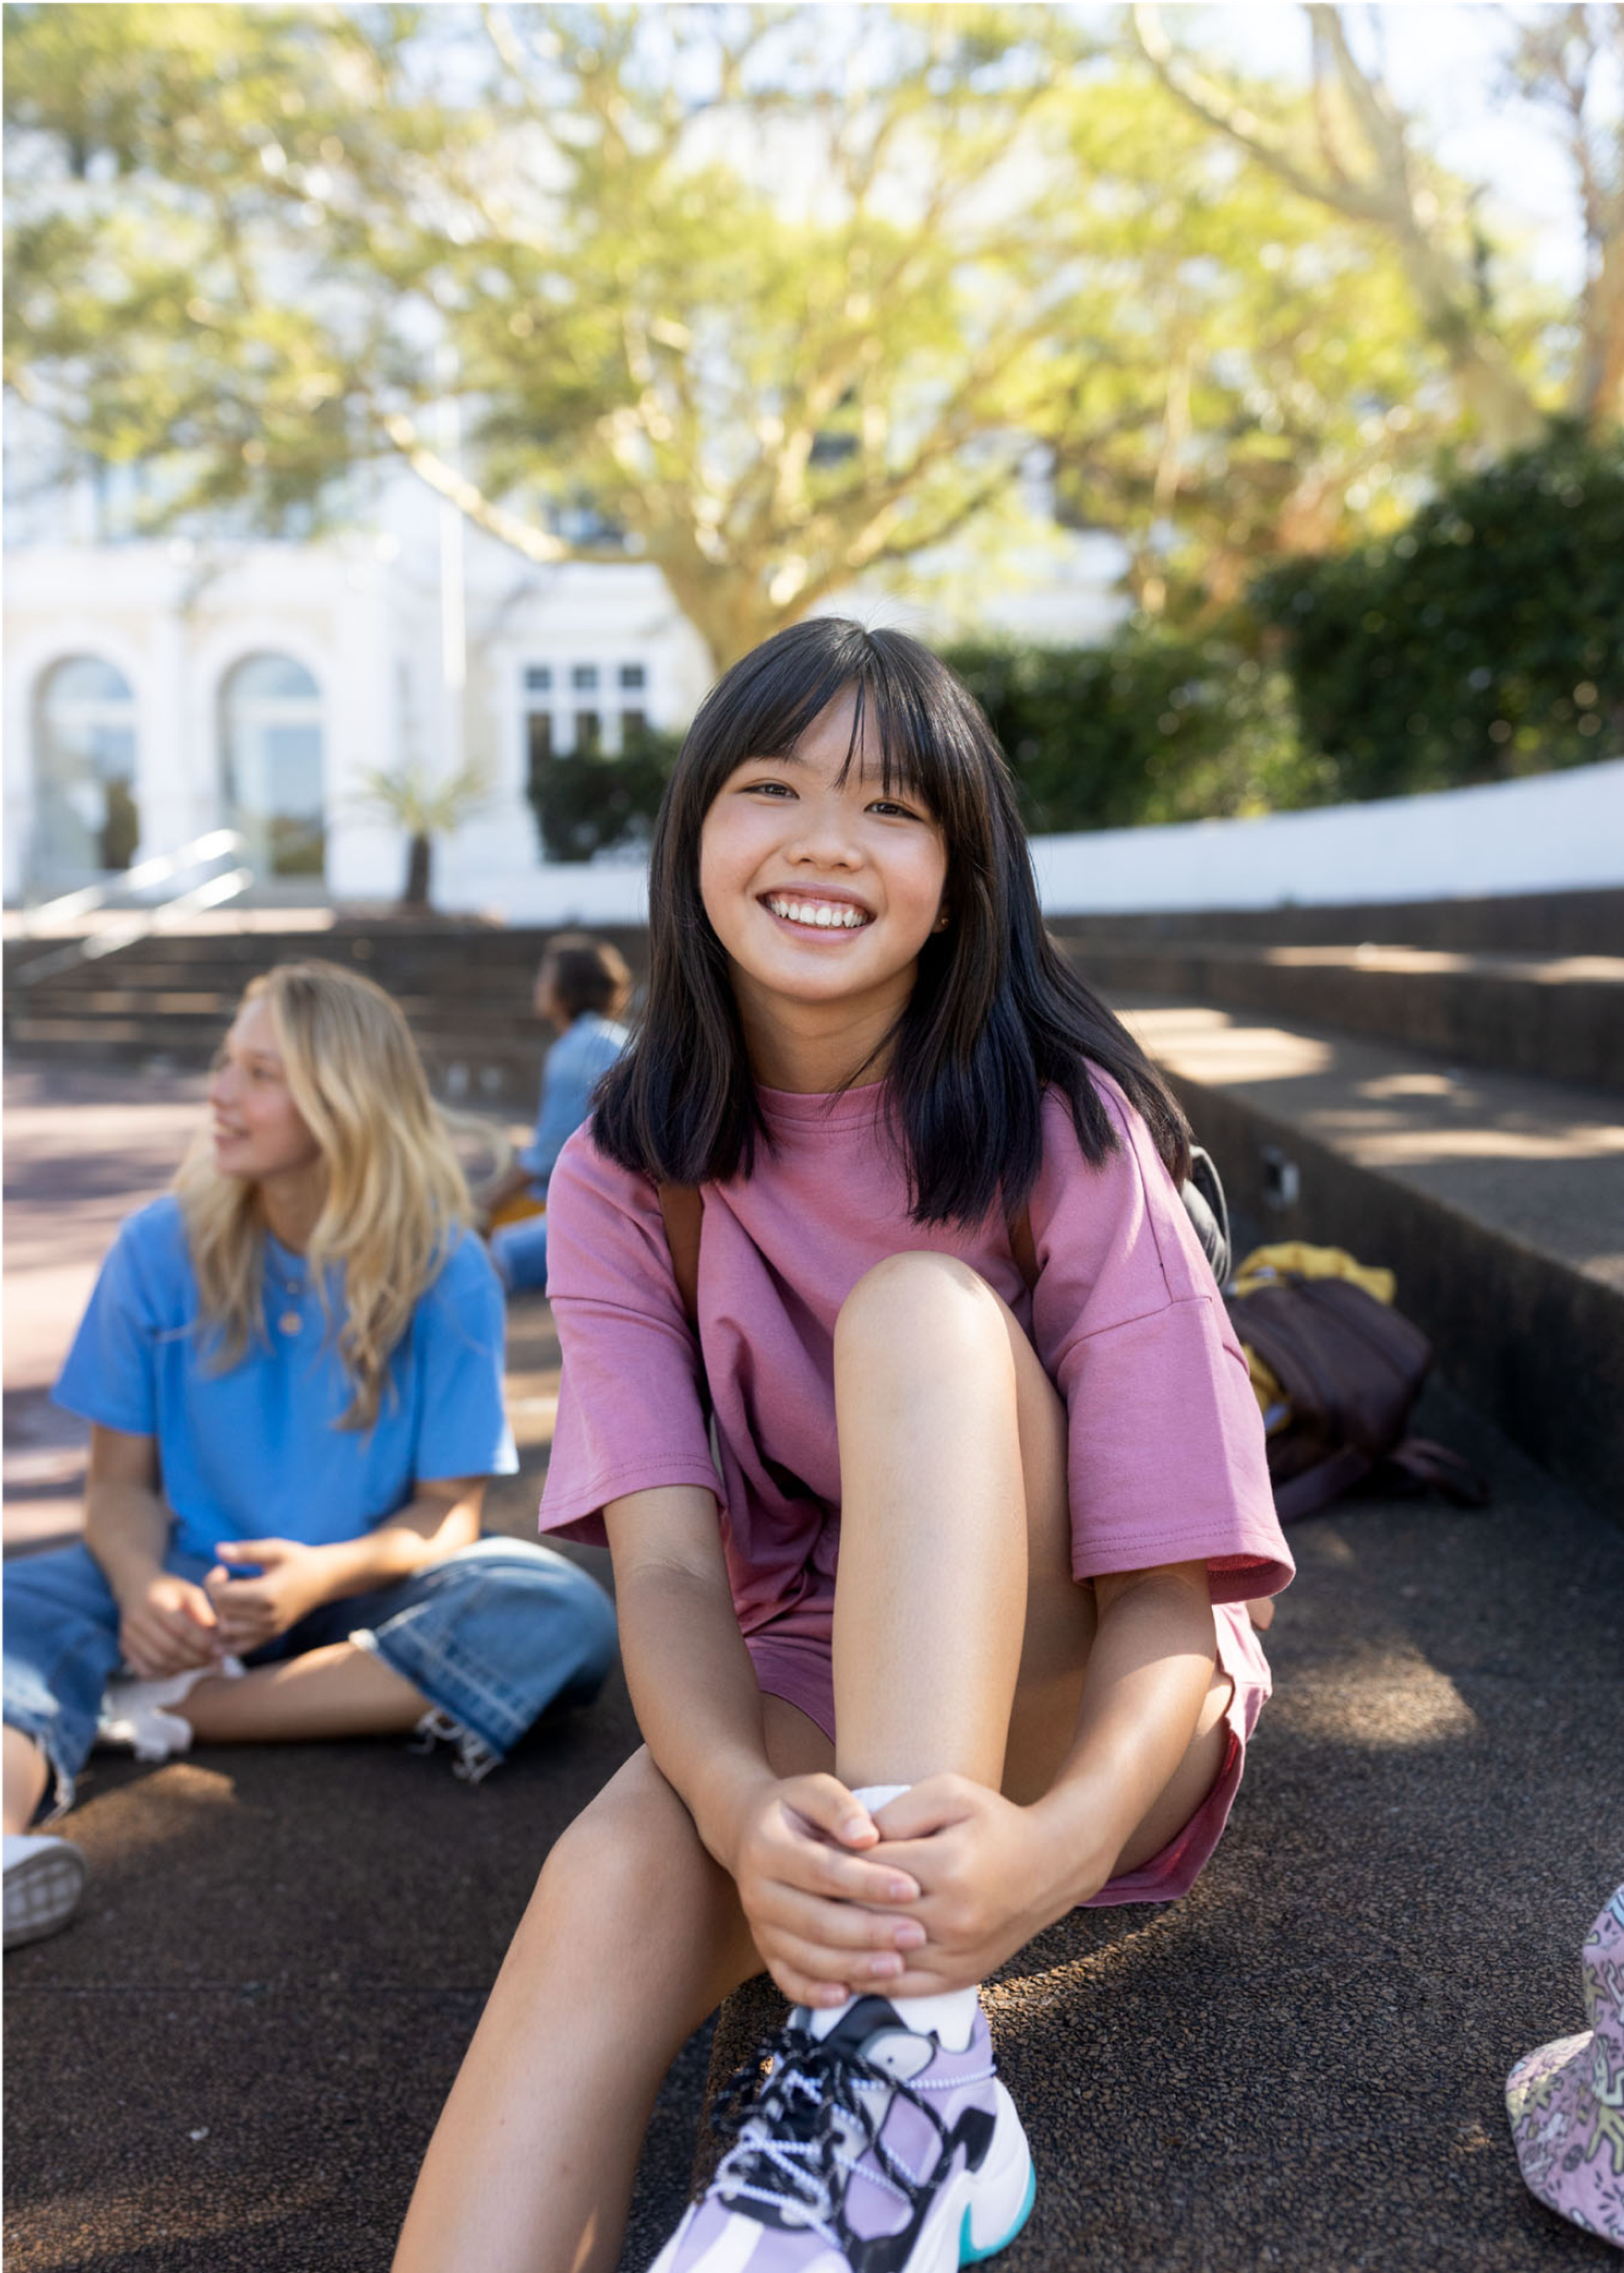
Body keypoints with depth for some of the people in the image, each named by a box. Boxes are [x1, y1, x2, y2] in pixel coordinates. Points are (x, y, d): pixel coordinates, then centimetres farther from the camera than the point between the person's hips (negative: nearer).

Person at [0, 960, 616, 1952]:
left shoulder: (443, 1271, -8)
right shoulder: (161, 1248, -3)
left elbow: (448, 1508, -7)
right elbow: (122, 1480, -1)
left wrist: (326, 1573, -28)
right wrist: (142, 1587, -24)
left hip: (366, 1589, -1)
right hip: (200, 1581, 1)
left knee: (566, 1616, -29)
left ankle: (186, 1711, -27)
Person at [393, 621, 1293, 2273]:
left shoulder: (1064, 1134, -14)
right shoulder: (631, 1175, -6)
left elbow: (1166, 1601, -18)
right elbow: (668, 1563, -18)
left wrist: (1062, 1840, -39)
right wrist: (748, 1812, -39)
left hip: (1071, 1726, -1)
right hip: (800, 1711, 2)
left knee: (917, 1305, -29)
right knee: (619, 1871, -33)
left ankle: (905, 2064, -38)